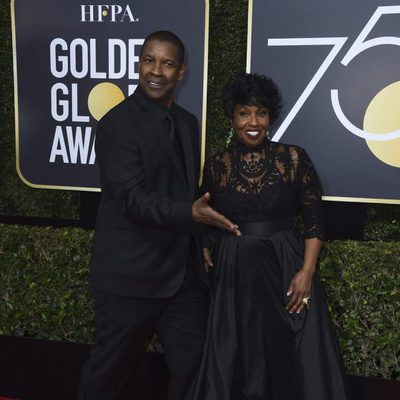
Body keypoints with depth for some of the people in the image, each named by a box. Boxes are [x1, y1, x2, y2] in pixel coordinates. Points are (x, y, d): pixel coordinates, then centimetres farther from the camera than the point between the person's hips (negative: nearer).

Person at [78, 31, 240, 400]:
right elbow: (132, 199, -20)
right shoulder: (118, 123, -12)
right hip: (131, 275, -6)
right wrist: (191, 214, -31)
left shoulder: (188, 122, 10)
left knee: (193, 364, 14)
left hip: (184, 271, 6)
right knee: (110, 369, 13)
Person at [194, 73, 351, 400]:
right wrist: (208, 261, 0)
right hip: (234, 276, 2)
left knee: (293, 359, 7)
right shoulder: (216, 166, 1)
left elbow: (314, 221, -2)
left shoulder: (294, 158, -3)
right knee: (236, 362, 12)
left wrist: (307, 271, -11)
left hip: (286, 270, -1)